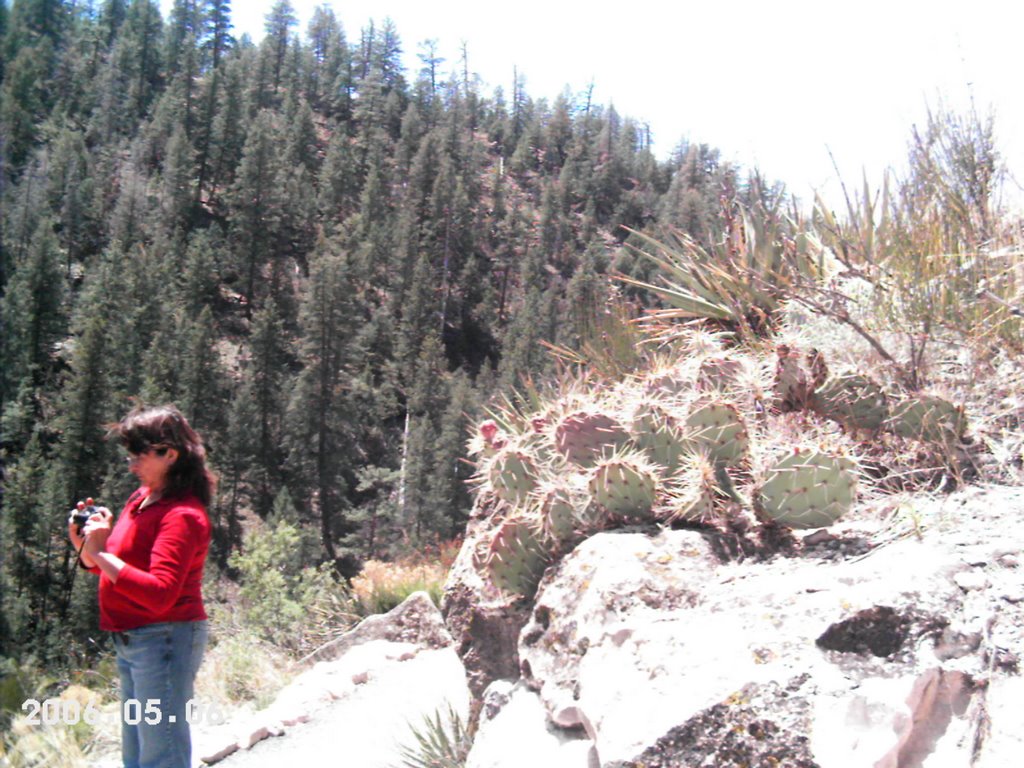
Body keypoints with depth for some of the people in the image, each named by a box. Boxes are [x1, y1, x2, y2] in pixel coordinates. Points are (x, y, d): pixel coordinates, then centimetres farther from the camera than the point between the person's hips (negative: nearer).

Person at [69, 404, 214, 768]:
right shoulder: (141, 498, 10)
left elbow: (160, 594, -27)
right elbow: (118, 568, 19)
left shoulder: (182, 515, -19)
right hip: (132, 641, 10)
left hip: (164, 639, -10)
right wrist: (86, 548, 0)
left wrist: (101, 553, -24)